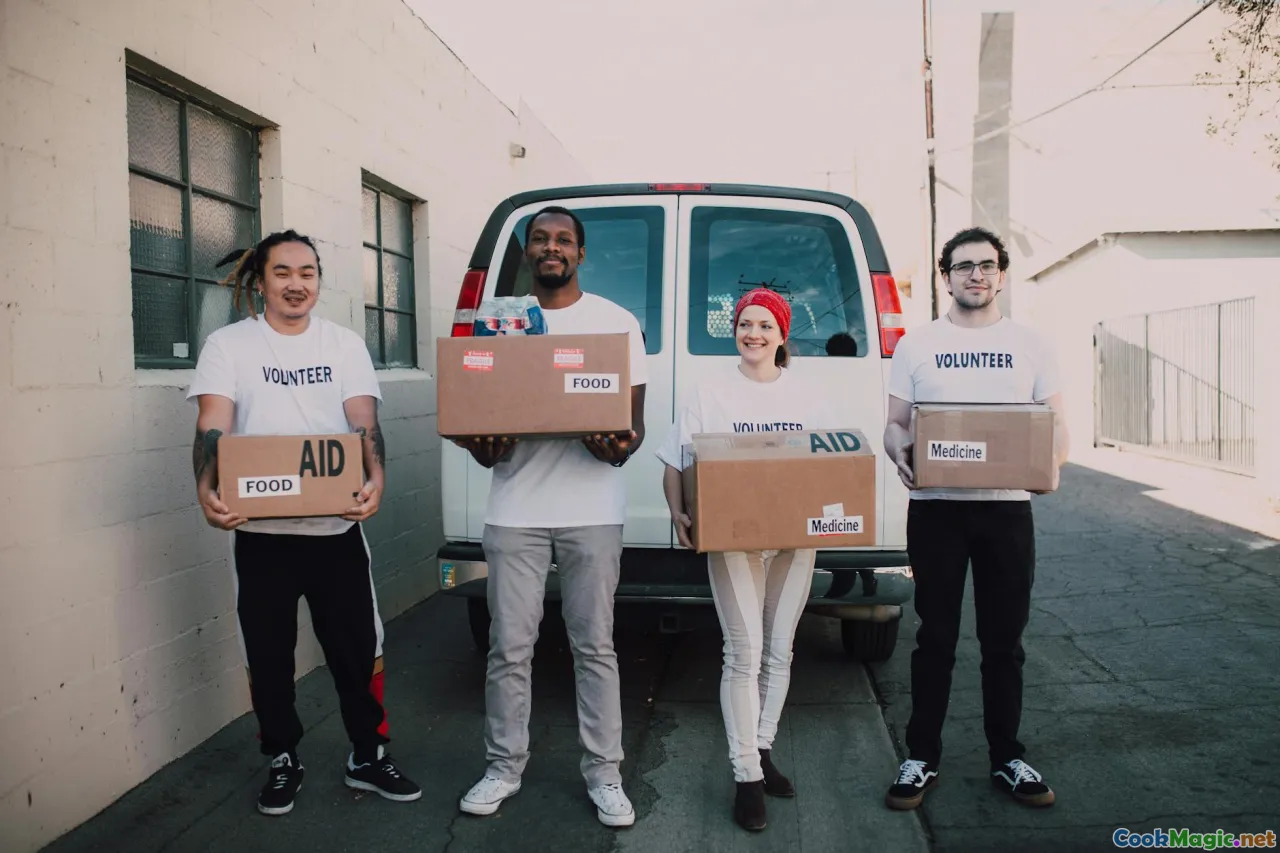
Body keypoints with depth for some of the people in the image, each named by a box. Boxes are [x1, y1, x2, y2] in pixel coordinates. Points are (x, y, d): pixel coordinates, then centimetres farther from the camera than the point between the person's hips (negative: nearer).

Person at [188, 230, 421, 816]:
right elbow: (213, 427, -10)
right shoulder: (228, 345, 1)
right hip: (259, 531, -1)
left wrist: (375, 477, -25)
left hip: (335, 526, 1)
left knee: (357, 648, 7)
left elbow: (363, 423, -5)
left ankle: (368, 756, 25)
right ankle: (283, 761, 31)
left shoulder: (345, 344, 6)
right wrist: (207, 487, -29)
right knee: (268, 654, 12)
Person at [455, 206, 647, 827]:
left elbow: (634, 417, 4)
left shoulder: (616, 321, 6)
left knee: (594, 647, 5)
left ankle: (603, 773, 18)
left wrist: (621, 447, -19)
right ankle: (504, 767, 24)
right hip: (514, 508, 2)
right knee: (509, 648, 7)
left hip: (592, 508, -1)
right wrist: (483, 447, -12)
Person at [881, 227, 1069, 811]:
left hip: (1007, 506, 1)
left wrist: (1049, 460, -14)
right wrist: (900, 452, -18)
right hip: (935, 507, -1)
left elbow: (1056, 425, 8)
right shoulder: (917, 346, 6)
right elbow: (895, 422, 5)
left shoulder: (1029, 346, 9)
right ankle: (921, 759, 18)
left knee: (1004, 641, 10)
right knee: (936, 638, 7)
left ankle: (1007, 759, 25)